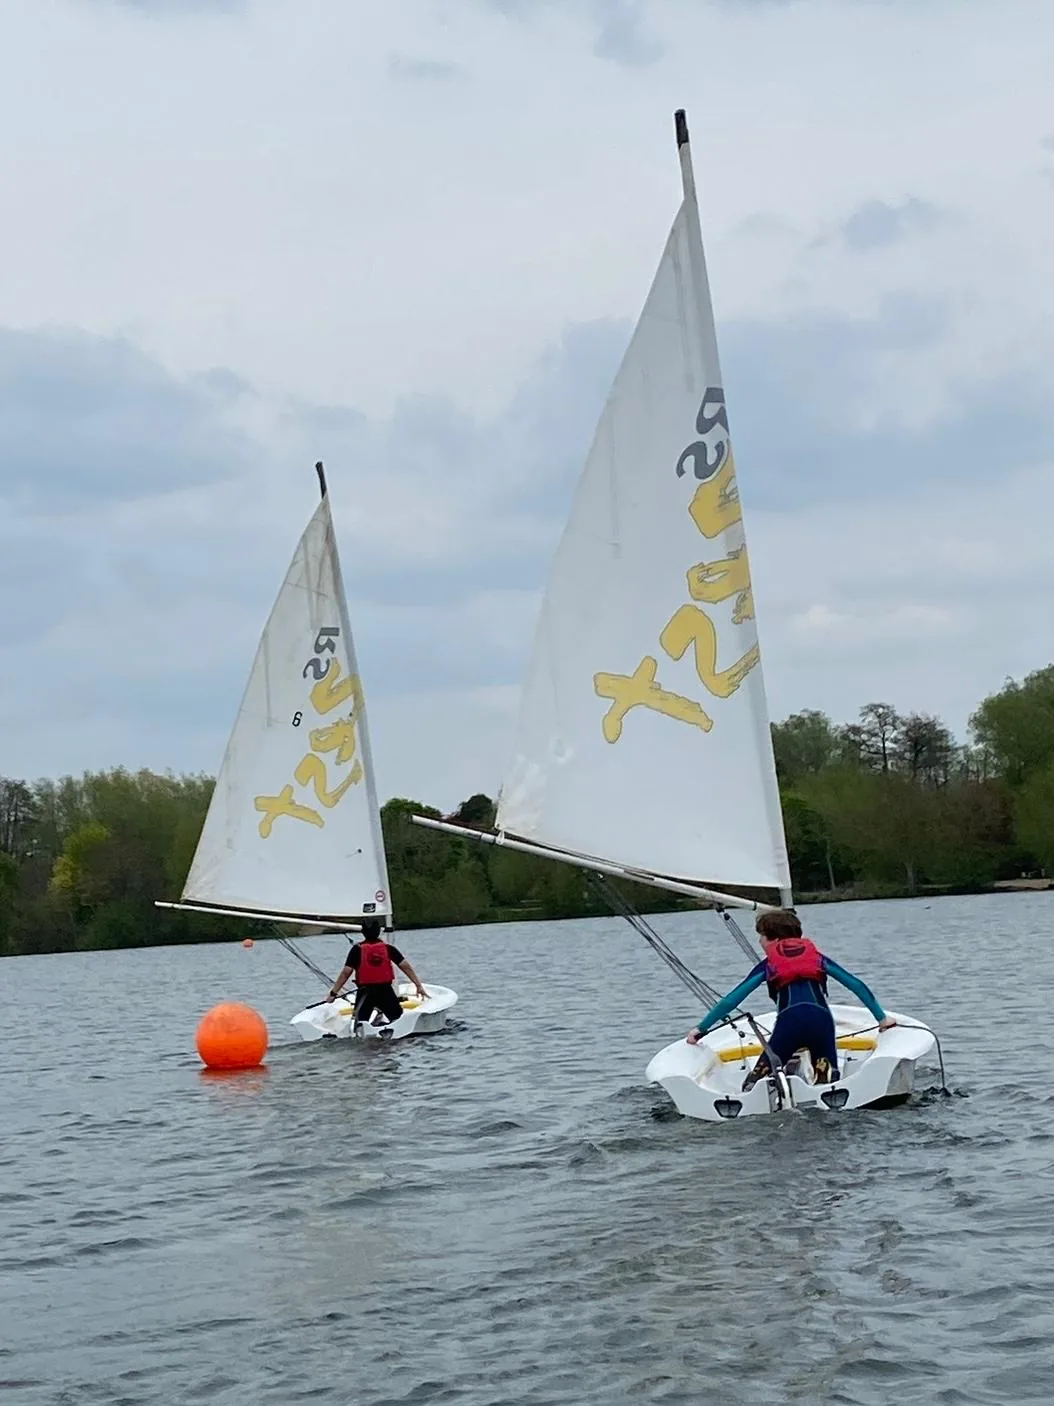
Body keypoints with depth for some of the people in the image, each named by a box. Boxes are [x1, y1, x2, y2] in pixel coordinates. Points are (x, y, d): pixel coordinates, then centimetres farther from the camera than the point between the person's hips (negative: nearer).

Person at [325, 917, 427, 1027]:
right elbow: (406, 967, -1)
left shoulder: (357, 949, -4)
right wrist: (419, 986, 3)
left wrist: (333, 992, -2)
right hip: (386, 990, 1)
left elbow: (346, 973, -7)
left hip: (365, 991, -1)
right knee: (399, 1019, 13)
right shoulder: (388, 948, 1)